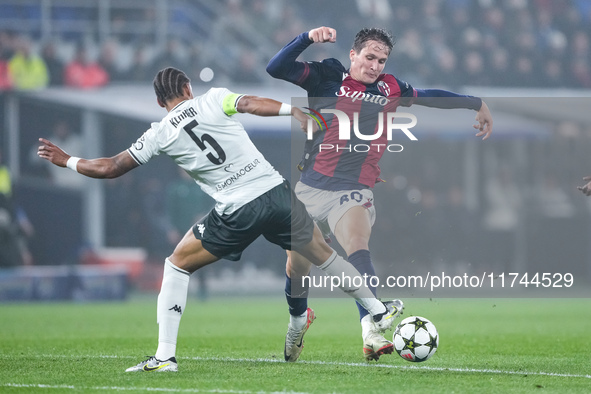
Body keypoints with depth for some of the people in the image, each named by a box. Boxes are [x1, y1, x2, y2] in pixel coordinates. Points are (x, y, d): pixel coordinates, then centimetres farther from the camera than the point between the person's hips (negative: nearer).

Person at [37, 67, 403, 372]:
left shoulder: (159, 135, 7)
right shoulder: (213, 99, 7)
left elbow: (110, 168, 13)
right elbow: (253, 104, -13)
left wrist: (67, 160, 26)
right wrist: (295, 112, -20)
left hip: (236, 213, -2)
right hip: (276, 192, 2)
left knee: (177, 265, 16)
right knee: (324, 254, 22)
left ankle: (165, 356, 8)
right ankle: (380, 311, 34)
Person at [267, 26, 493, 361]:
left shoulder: (390, 89, 11)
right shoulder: (328, 77, 2)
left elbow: (430, 96, 27)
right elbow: (276, 68, -8)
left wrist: (477, 104, 31)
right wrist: (308, 38, -20)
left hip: (353, 191, 0)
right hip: (309, 187, 0)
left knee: (358, 246, -28)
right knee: (297, 265, 9)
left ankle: (370, 331, -46)